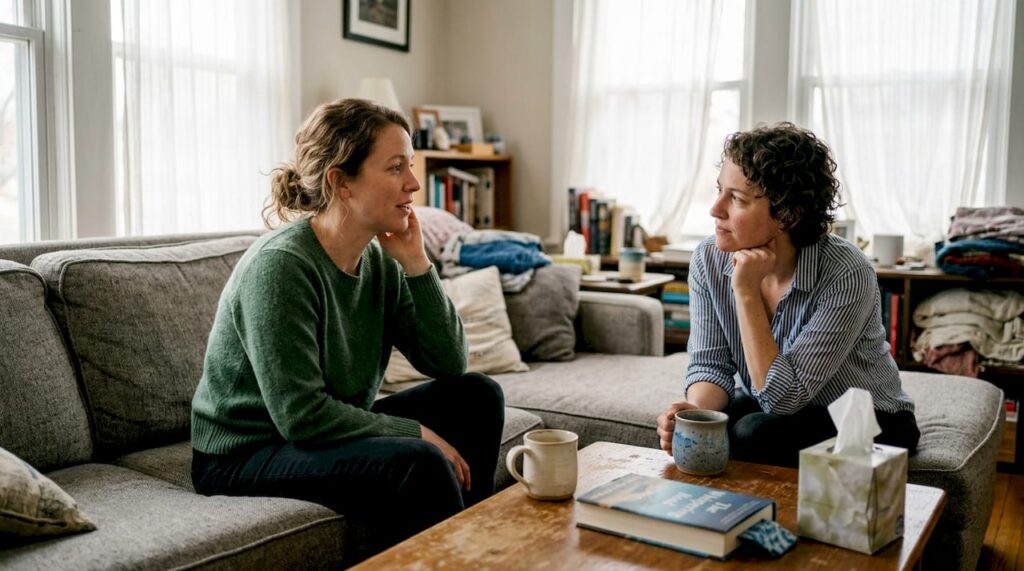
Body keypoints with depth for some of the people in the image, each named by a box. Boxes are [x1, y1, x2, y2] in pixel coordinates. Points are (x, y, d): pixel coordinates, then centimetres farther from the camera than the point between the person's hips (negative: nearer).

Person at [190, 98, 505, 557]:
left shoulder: (379, 260, -2)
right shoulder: (280, 265, -24)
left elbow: (450, 364, -3)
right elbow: (301, 415, -27)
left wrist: (416, 265, -13)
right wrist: (418, 433, -20)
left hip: (332, 433, 8)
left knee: (477, 395, 1)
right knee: (419, 463, -29)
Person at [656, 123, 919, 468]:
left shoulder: (847, 275, -29)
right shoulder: (708, 259, -13)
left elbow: (783, 397, -29)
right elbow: (710, 365, -9)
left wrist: (747, 292, -34)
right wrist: (696, 410, -32)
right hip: (771, 412, 4)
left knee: (753, 436, -31)